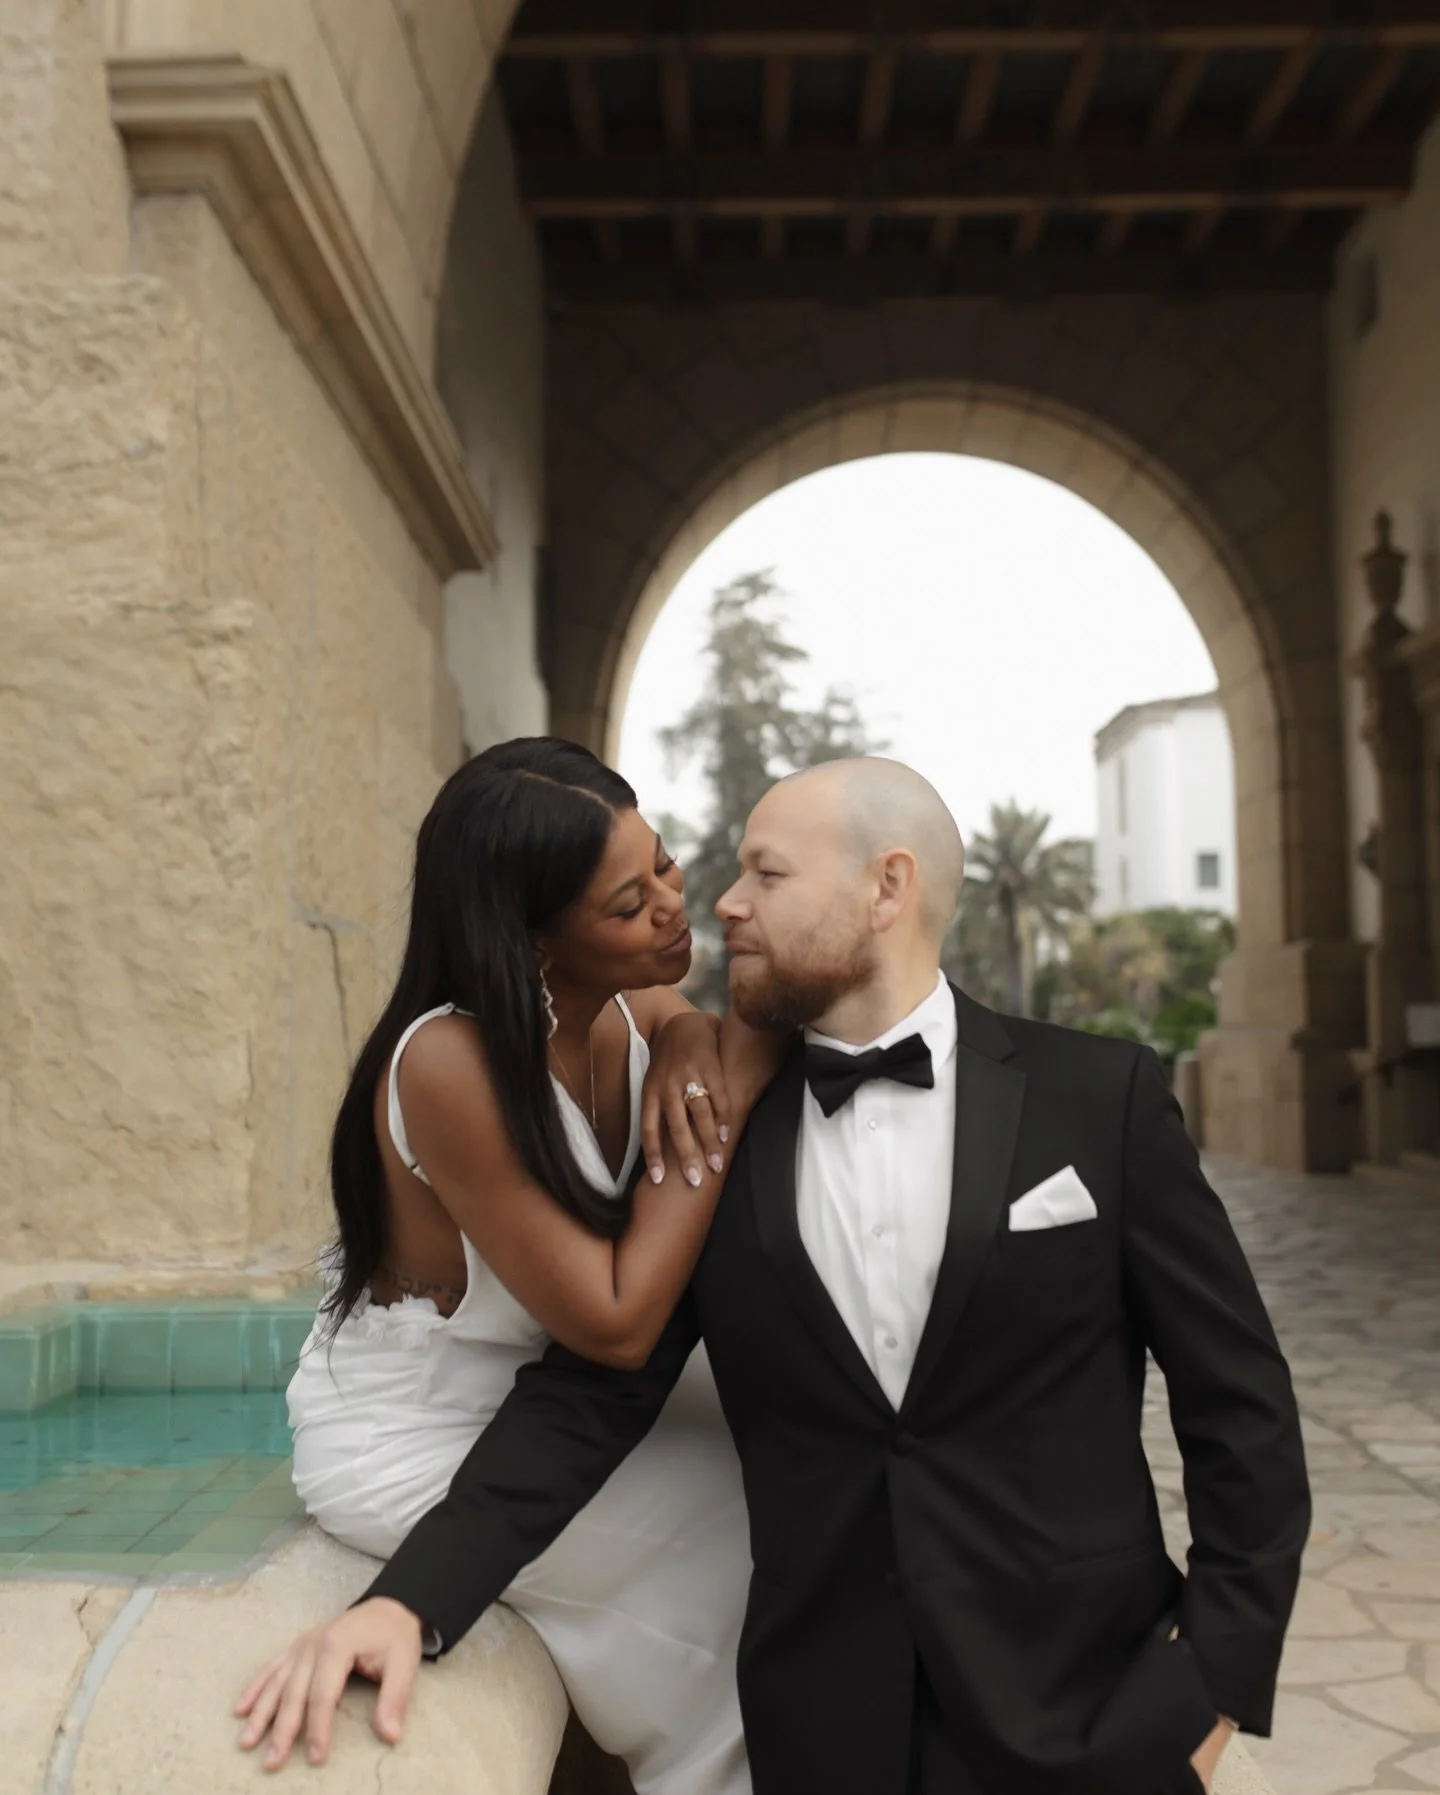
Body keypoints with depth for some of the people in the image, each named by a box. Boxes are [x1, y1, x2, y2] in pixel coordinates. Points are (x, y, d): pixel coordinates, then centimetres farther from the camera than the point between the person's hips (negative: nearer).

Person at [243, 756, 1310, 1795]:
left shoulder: (1101, 1096, -5)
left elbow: (1239, 1398, -2)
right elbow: (590, 1393, -3)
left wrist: (1218, 1674, -6)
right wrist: (412, 1599, -15)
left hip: (1086, 1705, -2)